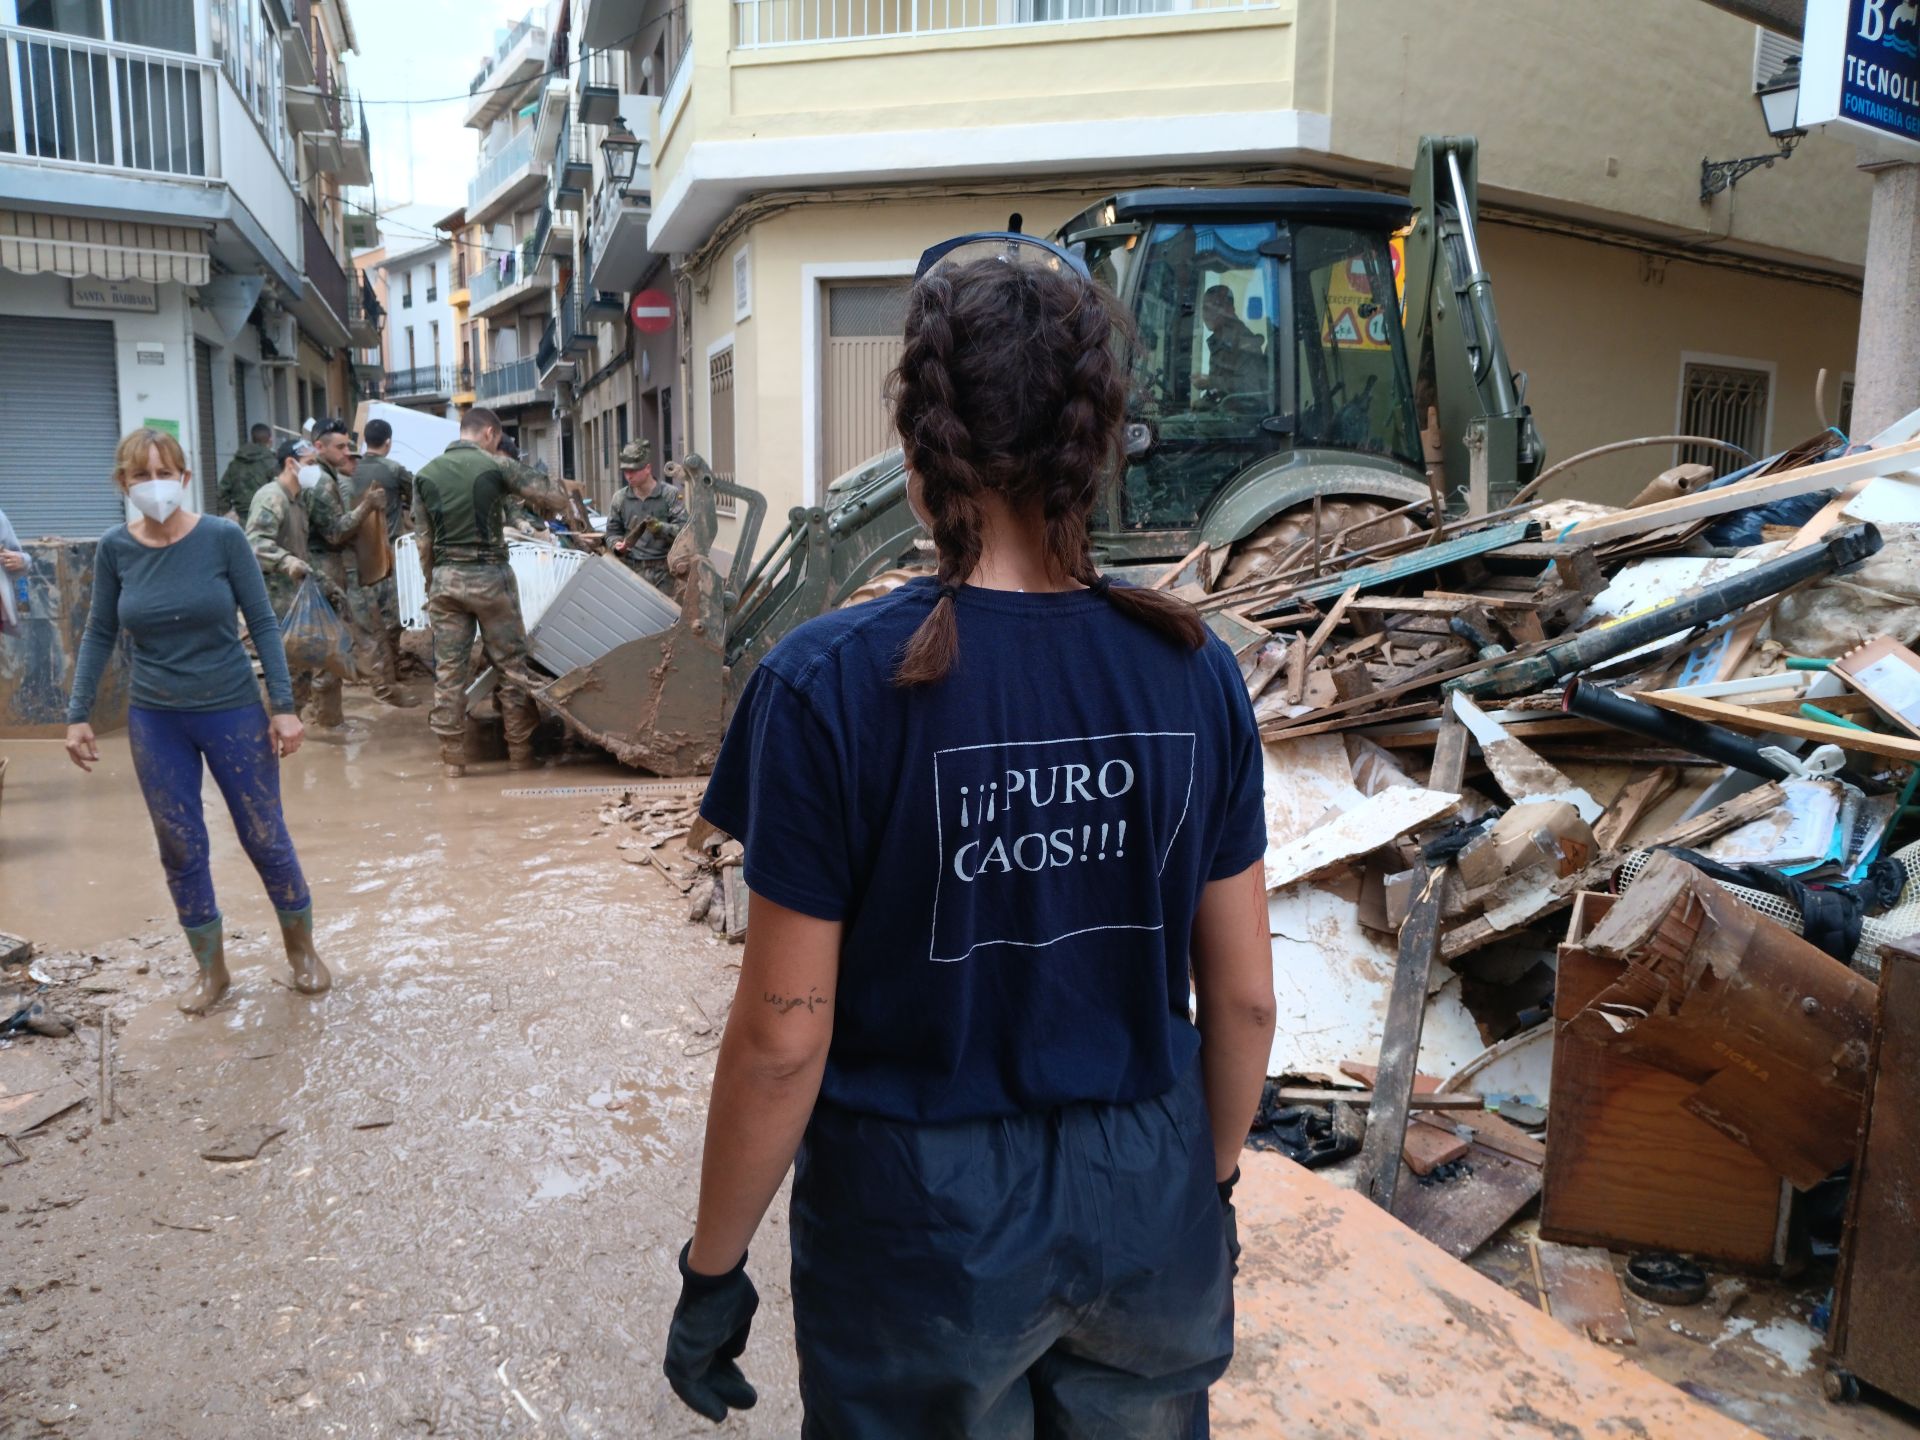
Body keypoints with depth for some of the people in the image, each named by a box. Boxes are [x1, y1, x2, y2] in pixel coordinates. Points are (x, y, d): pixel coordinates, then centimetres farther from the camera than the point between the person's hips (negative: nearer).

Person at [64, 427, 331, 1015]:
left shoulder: (223, 537, -11)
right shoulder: (115, 548, -4)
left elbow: (262, 623, -8)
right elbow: (99, 635, 4)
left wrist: (284, 707, -12)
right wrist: (78, 715, 2)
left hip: (234, 711, -2)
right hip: (155, 721, 2)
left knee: (265, 838, 6)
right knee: (181, 849, 9)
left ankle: (302, 950, 27)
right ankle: (211, 969, 27)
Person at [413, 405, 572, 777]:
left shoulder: (426, 474, 7)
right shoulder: (497, 467, -5)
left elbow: (425, 541, 9)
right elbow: (549, 496, 0)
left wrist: (431, 585, 16)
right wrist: (573, 505, 20)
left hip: (445, 577, 4)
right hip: (489, 575, -3)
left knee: (448, 669, 6)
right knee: (511, 663, 7)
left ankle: (452, 756, 10)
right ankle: (520, 751, 12)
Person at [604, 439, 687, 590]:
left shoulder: (671, 494, 0)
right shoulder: (620, 498, 10)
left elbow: (682, 530, -7)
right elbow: (612, 532, 17)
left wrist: (659, 527, -23)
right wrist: (616, 545, -5)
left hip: (662, 572, -3)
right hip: (632, 570, 3)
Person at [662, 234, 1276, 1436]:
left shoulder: (831, 686, -20)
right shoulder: (1192, 672, -10)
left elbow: (783, 1037, -15)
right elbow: (1244, 995, -2)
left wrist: (712, 1269, 0)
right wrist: (1212, 1183, 15)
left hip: (920, 1224, -2)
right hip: (1145, 1208, 3)